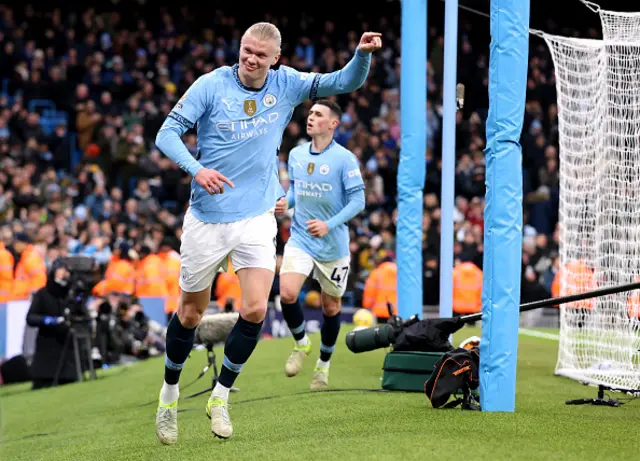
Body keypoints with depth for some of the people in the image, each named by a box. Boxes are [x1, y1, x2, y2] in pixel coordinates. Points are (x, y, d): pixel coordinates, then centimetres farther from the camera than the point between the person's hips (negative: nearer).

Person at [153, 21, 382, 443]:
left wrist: (364, 54, -21)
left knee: (255, 310, -12)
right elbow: (167, 133, -11)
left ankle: (221, 396, 8)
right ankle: (170, 393, 31)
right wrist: (196, 169, -28)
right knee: (190, 314, 8)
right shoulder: (212, 85, -10)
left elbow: (345, 83, -1)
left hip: (257, 218, 2)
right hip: (207, 219, -2)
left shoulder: (286, 84, -1)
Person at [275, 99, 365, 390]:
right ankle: (300, 344, 10)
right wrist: (285, 202, -3)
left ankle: (324, 364, 31)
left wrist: (329, 225, -23)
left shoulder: (344, 159, -11)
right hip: (300, 240, 3)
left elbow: (357, 201, -12)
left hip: (333, 244, -3)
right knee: (287, 293, -18)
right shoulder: (296, 155, 5)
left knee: (331, 307, 9)